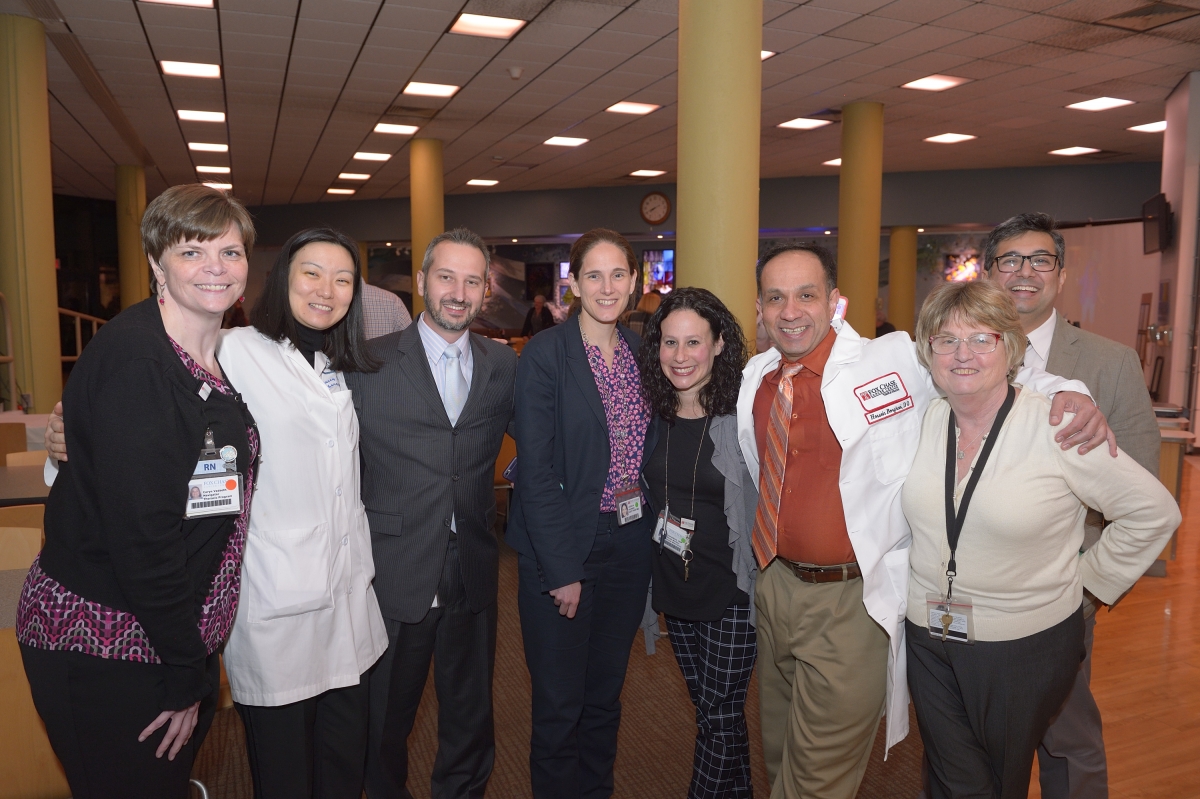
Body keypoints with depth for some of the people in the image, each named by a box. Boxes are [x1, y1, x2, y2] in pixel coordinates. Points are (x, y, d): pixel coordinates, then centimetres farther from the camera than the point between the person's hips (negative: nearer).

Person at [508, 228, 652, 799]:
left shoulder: (641, 350, 6)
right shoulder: (545, 354, -12)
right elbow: (535, 469, -15)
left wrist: (648, 526, 3)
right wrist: (563, 569, -15)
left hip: (630, 543, 5)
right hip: (562, 545, -5)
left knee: (605, 695, 19)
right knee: (560, 704, 8)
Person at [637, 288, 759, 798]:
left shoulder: (743, 412, -15)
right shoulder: (655, 413, 0)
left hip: (730, 589, -5)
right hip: (675, 585, 5)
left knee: (721, 715, 6)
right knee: (706, 709, 19)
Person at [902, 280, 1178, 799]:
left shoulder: (1056, 427, -15)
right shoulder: (923, 422, -3)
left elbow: (1154, 512, -7)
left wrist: (1089, 580, -3)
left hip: (1024, 648, -3)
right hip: (930, 639, 3)